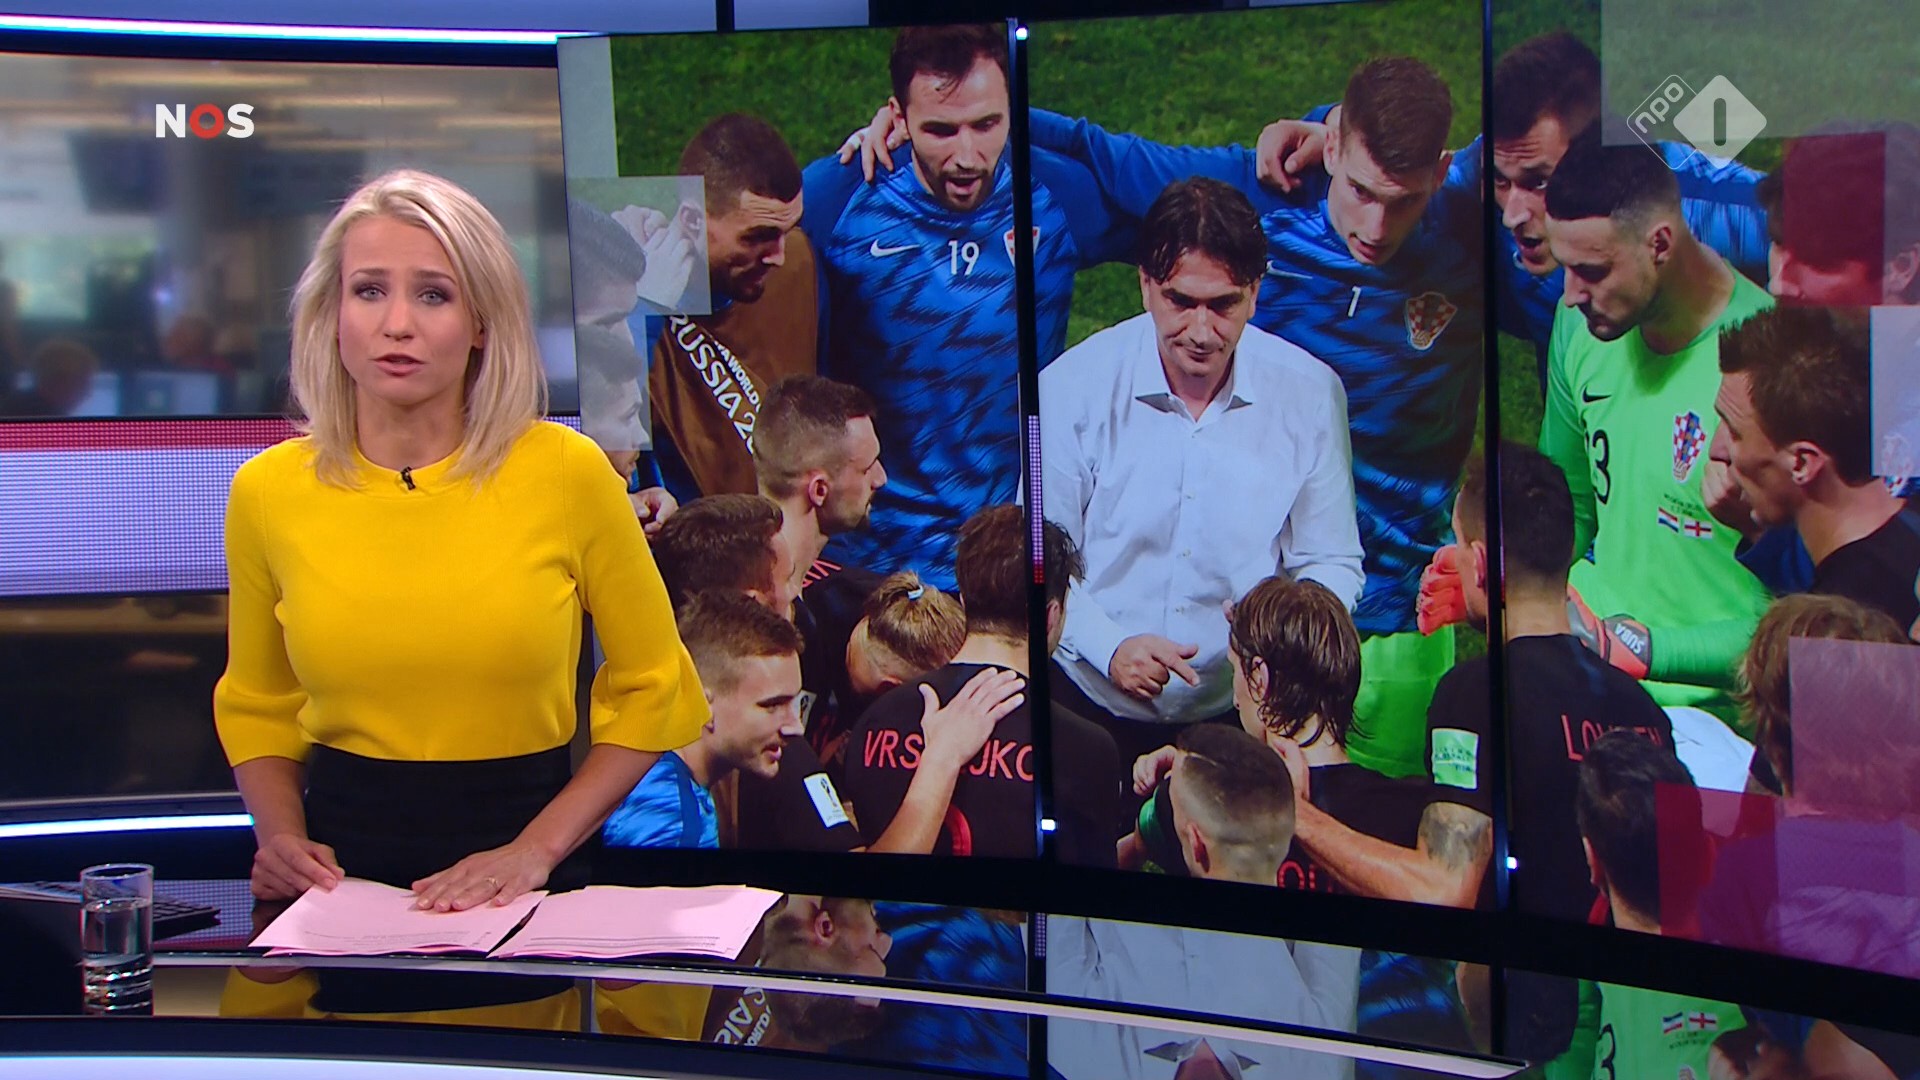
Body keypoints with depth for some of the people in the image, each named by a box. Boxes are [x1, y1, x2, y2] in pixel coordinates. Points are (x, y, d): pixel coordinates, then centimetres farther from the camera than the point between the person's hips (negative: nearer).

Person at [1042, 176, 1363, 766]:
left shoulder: (1310, 392, -1)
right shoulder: (1073, 385, -5)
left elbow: (1331, 563, 7)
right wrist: (1110, 647, -18)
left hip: (1241, 711, 1)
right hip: (1092, 709, -1)